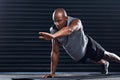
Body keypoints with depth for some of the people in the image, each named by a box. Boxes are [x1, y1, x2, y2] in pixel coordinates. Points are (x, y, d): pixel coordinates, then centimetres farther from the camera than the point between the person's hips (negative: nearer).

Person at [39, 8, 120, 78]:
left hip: (87, 45, -4)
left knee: (106, 56, 16)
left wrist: (53, 36, -84)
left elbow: (69, 30, -67)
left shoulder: (76, 22, -42)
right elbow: (55, 52, -22)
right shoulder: (54, 30, -30)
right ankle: (105, 64, 64)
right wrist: (52, 72, -23)